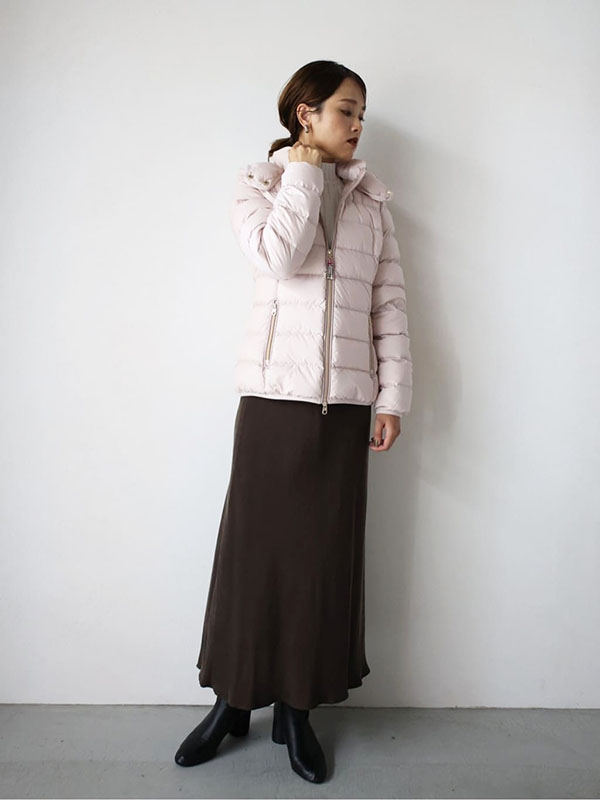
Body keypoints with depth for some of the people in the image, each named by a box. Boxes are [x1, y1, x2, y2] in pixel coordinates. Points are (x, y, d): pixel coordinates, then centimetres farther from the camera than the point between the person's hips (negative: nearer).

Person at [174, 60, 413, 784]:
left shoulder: (371, 197, 15)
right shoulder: (258, 181, 8)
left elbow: (390, 299, 9)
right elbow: (277, 256, -14)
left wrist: (393, 395, 2)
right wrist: (305, 169, -2)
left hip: (346, 399, 3)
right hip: (274, 392, -2)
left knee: (325, 551, 5)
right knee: (255, 544, 3)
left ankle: (297, 708, 23)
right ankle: (233, 700, 24)